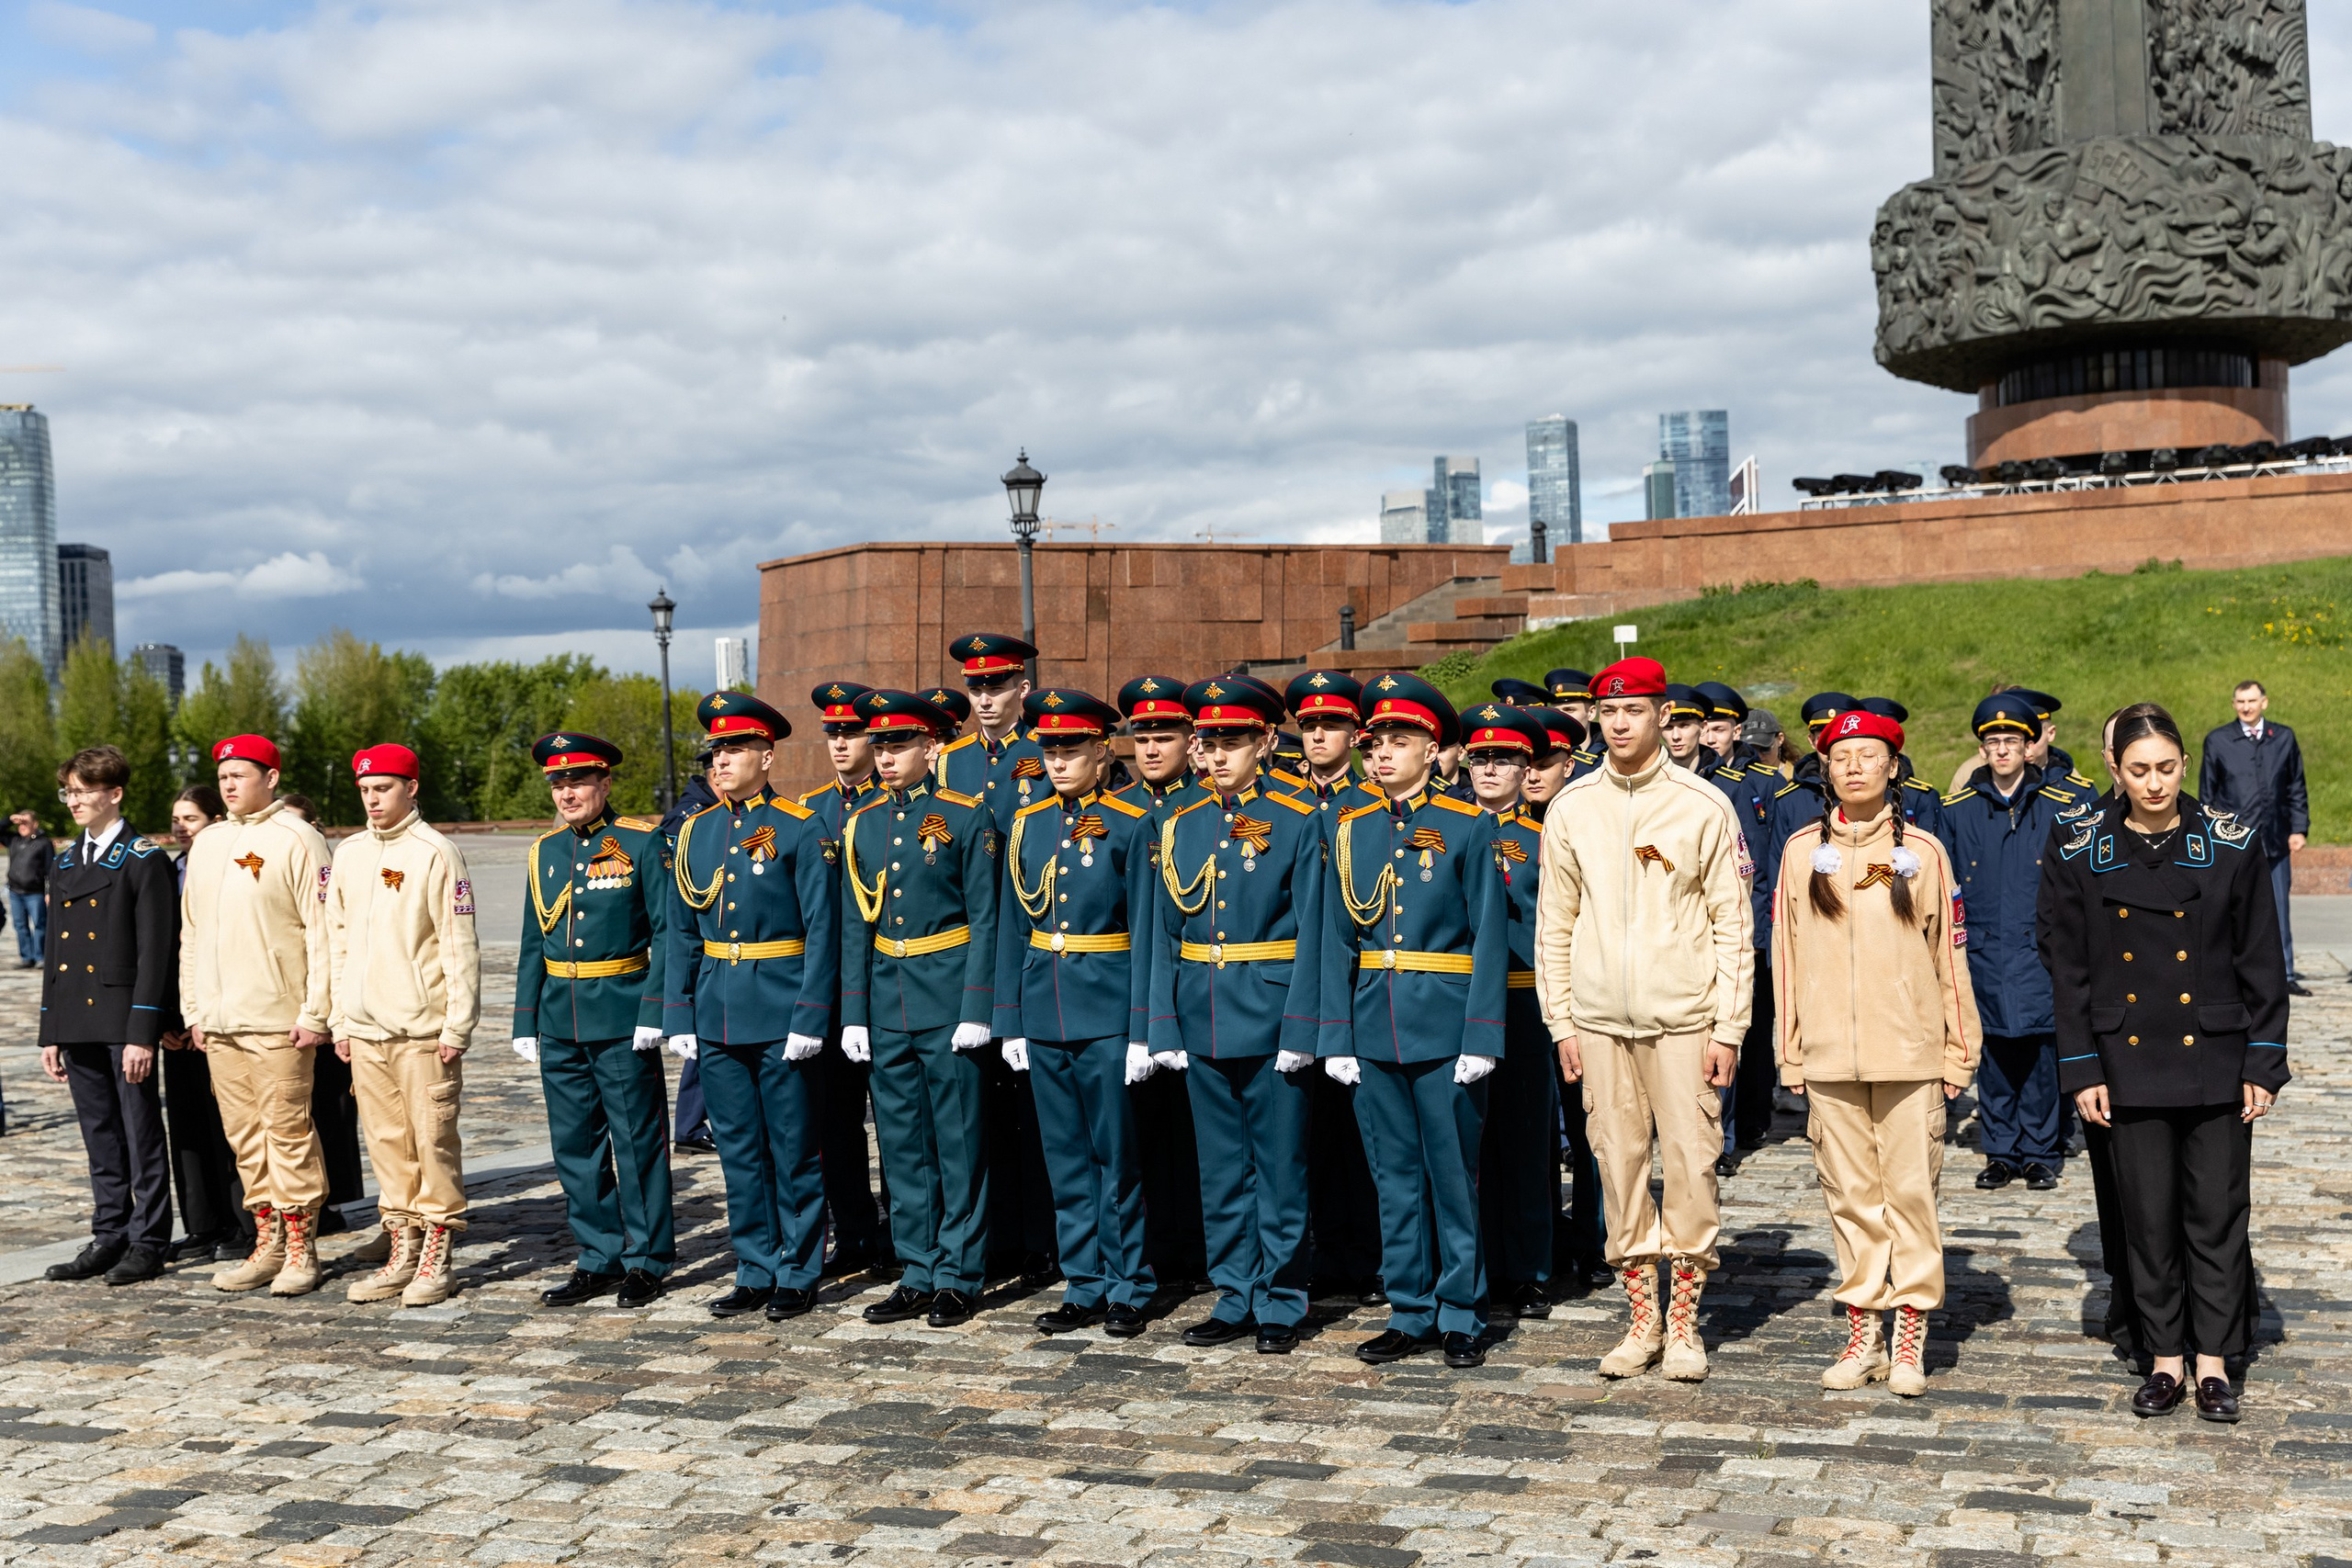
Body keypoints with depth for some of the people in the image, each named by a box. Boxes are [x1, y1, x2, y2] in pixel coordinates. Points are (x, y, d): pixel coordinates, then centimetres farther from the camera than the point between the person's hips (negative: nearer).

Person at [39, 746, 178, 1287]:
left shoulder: (143, 860, -7)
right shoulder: (65, 864, 14)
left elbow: (155, 952, -11)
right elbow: (56, 952, 17)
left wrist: (142, 1033, -17)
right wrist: (50, 1032, 12)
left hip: (125, 1021, -6)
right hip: (77, 1025, 7)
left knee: (142, 1135, 1)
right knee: (100, 1140, 11)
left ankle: (148, 1242, 8)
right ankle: (109, 1238, 18)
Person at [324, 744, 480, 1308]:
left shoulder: (435, 853, -6)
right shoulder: (348, 854, 12)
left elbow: (459, 945, -9)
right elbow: (337, 940, 17)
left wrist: (457, 1026, -12)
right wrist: (339, 1020, 12)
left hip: (424, 1029, -6)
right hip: (366, 1031, 6)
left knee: (433, 1140, -2)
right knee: (387, 1144, 9)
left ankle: (438, 1257, 6)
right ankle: (403, 1251, 17)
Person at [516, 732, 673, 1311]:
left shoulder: (642, 843, -5)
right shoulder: (545, 851, 11)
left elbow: (666, 932, -8)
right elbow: (533, 943, 15)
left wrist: (653, 1011, -15)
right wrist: (526, 1021, 11)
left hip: (622, 1020, -5)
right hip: (560, 1023, 6)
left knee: (637, 1141, 1)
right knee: (576, 1146, 9)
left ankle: (647, 1260, 11)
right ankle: (600, 1259, 20)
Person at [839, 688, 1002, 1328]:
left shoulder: (967, 816, -4)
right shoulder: (861, 823, 10)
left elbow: (984, 918, -6)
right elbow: (855, 924, 11)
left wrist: (976, 1010, -12)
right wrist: (853, 1014, 5)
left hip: (948, 996, -5)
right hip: (886, 1001, 5)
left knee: (959, 1143, 1)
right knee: (902, 1144, 9)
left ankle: (959, 1279, 10)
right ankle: (918, 1277, 18)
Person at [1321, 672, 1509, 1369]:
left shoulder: (1467, 828, -3)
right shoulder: (1353, 830, 8)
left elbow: (1490, 938, -6)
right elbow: (1338, 939, 8)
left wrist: (1480, 1038, -12)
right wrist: (1337, 1036, 2)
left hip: (1444, 1027, -4)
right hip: (1375, 1029, 4)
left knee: (1454, 1175, 4)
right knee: (1396, 1176, 10)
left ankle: (1461, 1316, 15)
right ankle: (1410, 1313, 19)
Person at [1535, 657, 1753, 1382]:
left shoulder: (1704, 806, -2)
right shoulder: (1570, 809, 5)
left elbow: (1733, 925, -1)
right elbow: (1554, 925, 9)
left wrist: (1729, 1028, -6)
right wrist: (1561, 1022, 4)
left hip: (1683, 1019, -2)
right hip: (1600, 1021, 2)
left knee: (1691, 1165, -1)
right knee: (1619, 1167, 6)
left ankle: (1684, 1322, 12)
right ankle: (1642, 1321, 17)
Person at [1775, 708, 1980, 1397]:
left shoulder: (1923, 851, 2)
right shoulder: (1802, 851, 6)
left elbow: (1948, 954, 4)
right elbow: (1786, 954, 8)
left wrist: (1958, 1049, 2)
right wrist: (1791, 1052, 6)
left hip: (1910, 1051, -2)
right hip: (1829, 1054, 2)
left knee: (1911, 1191, 0)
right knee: (1850, 1194, 7)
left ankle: (1911, 1340, 8)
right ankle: (1863, 1335, 15)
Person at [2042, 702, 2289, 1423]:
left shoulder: (2233, 844, -3)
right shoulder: (2080, 857, -2)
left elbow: (2263, 964, 1)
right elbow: (2068, 972, 2)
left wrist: (2264, 1064, -3)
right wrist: (2081, 1071, -2)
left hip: (2216, 1064, 0)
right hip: (2130, 1065, 1)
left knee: (2217, 1212, 5)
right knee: (2149, 1216, 7)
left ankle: (2213, 1360, 17)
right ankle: (2165, 1357, 20)